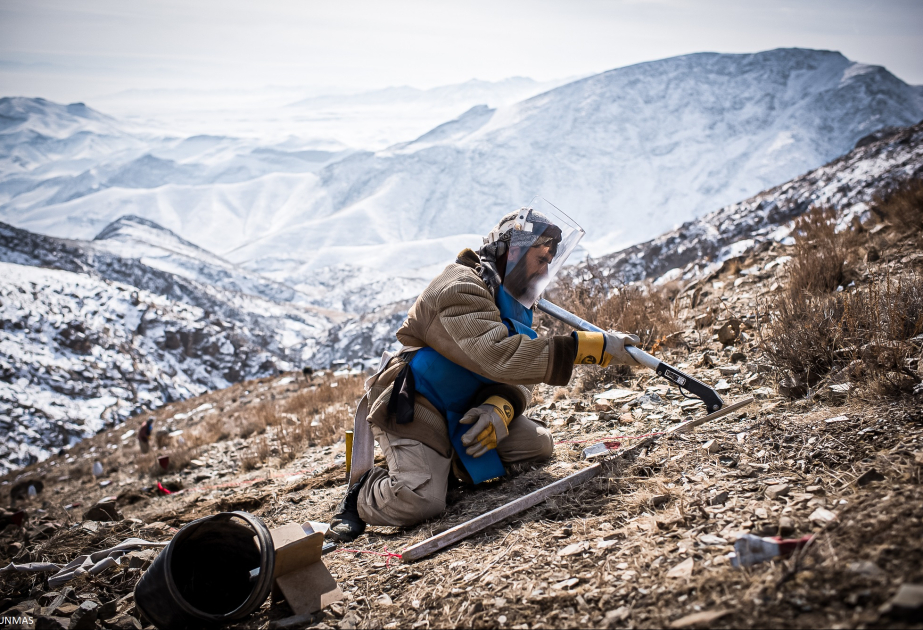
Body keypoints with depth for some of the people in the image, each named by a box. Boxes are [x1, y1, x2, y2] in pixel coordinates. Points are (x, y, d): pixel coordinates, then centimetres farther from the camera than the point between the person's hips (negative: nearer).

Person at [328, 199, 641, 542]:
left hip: (464, 411, 9)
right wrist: (592, 346, -37)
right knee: (418, 501, -27)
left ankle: (443, 461, 7)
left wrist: (501, 408, -21)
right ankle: (364, 492, 5)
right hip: (415, 409, -9)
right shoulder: (461, 288, -22)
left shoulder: (515, 301, 10)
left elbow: (519, 373, 4)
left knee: (539, 445, -2)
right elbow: (498, 355, -38)